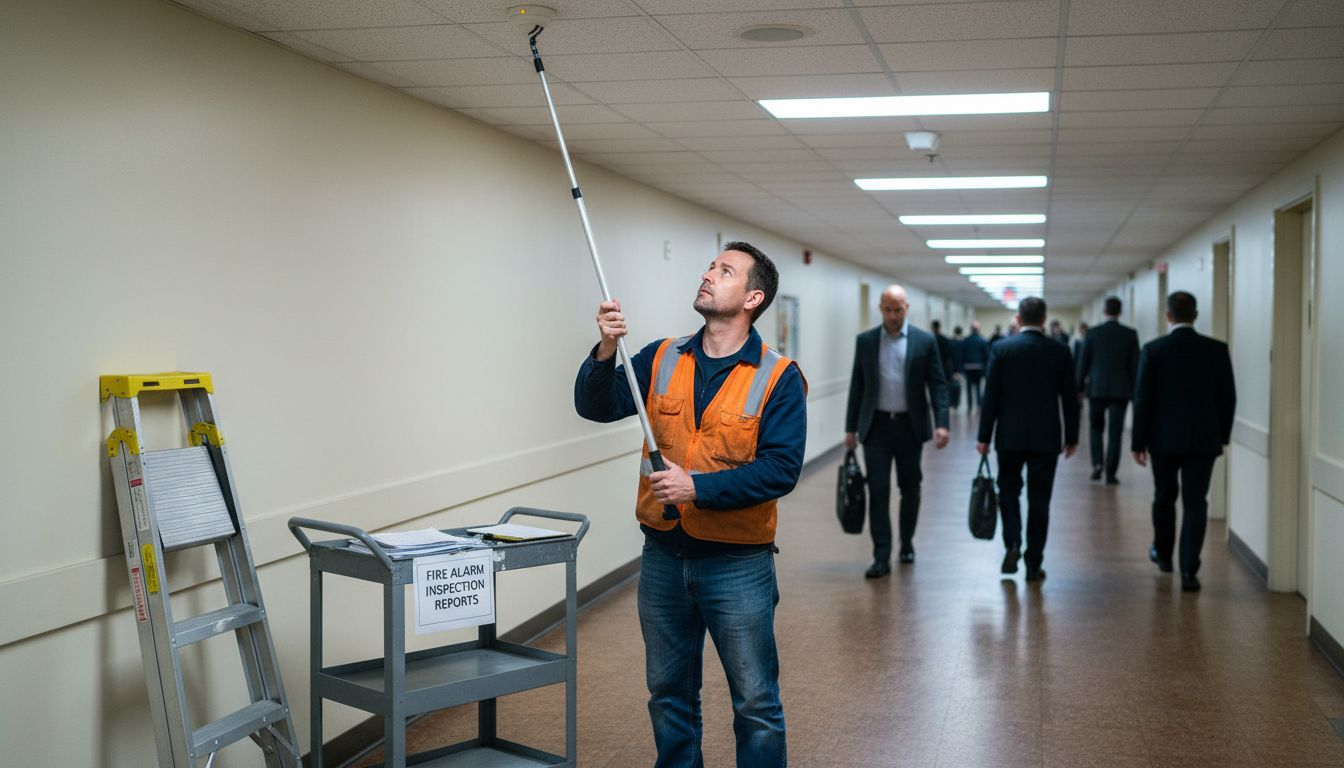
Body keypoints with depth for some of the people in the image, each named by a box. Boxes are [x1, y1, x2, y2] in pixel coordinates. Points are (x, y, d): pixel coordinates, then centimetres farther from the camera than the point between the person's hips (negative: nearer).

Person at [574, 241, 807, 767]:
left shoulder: (778, 378, -10)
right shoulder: (662, 359, 3)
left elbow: (781, 469, -18)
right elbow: (596, 406, -6)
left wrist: (698, 487, -24)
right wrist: (606, 350, -24)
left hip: (737, 565, -4)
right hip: (663, 559, 4)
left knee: (756, 704, 6)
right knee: (669, 693, 19)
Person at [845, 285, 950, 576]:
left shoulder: (925, 341, -1)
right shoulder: (865, 341, 3)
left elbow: (938, 384, -3)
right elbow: (857, 386, 7)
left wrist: (941, 424, -13)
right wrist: (851, 427, 5)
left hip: (910, 426, 0)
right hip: (876, 426, 0)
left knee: (910, 489, 11)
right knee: (878, 491, -5)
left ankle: (907, 544, 30)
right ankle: (881, 557, -4)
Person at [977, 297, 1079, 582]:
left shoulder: (1002, 348, -5)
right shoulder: (1060, 352, -2)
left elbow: (991, 396, -5)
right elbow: (1069, 399, 1)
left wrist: (985, 436, 1)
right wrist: (1072, 437, 11)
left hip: (1010, 435, 0)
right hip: (1046, 438, 0)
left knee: (1008, 490, 17)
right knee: (1039, 499, 6)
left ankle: (1012, 545, -1)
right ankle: (1034, 563, 8)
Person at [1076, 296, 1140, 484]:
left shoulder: (1093, 333, -3)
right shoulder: (1130, 334, -2)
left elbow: (1083, 363, 0)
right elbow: (1135, 365, -1)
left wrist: (1080, 387, 9)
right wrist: (1136, 391, 7)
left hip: (1096, 388, 0)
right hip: (1120, 390, 0)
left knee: (1096, 427, 17)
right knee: (1115, 432, 3)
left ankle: (1097, 463, 0)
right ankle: (1111, 473, 1)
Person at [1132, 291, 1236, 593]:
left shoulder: (1153, 350, -7)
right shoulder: (1217, 350, -2)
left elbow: (1143, 399, -7)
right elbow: (1228, 398, 2)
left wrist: (1139, 442, 0)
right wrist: (1223, 435, 14)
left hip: (1164, 439, 0)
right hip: (1204, 440, 0)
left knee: (1164, 497, 18)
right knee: (1195, 503, 1)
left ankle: (1163, 553, 36)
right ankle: (1189, 571, -4)